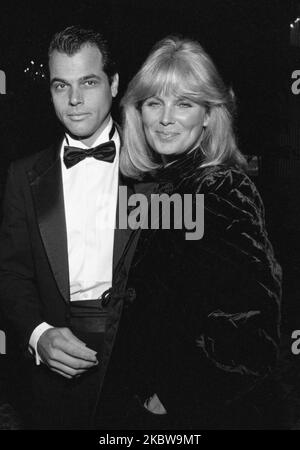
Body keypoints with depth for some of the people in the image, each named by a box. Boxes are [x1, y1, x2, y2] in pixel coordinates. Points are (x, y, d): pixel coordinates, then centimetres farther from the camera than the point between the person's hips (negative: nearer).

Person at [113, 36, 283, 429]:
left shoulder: (226, 191, -18)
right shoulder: (151, 183, 2)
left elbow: (249, 320, -22)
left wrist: (174, 396, -15)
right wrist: (145, 389, 2)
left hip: (211, 411, -6)